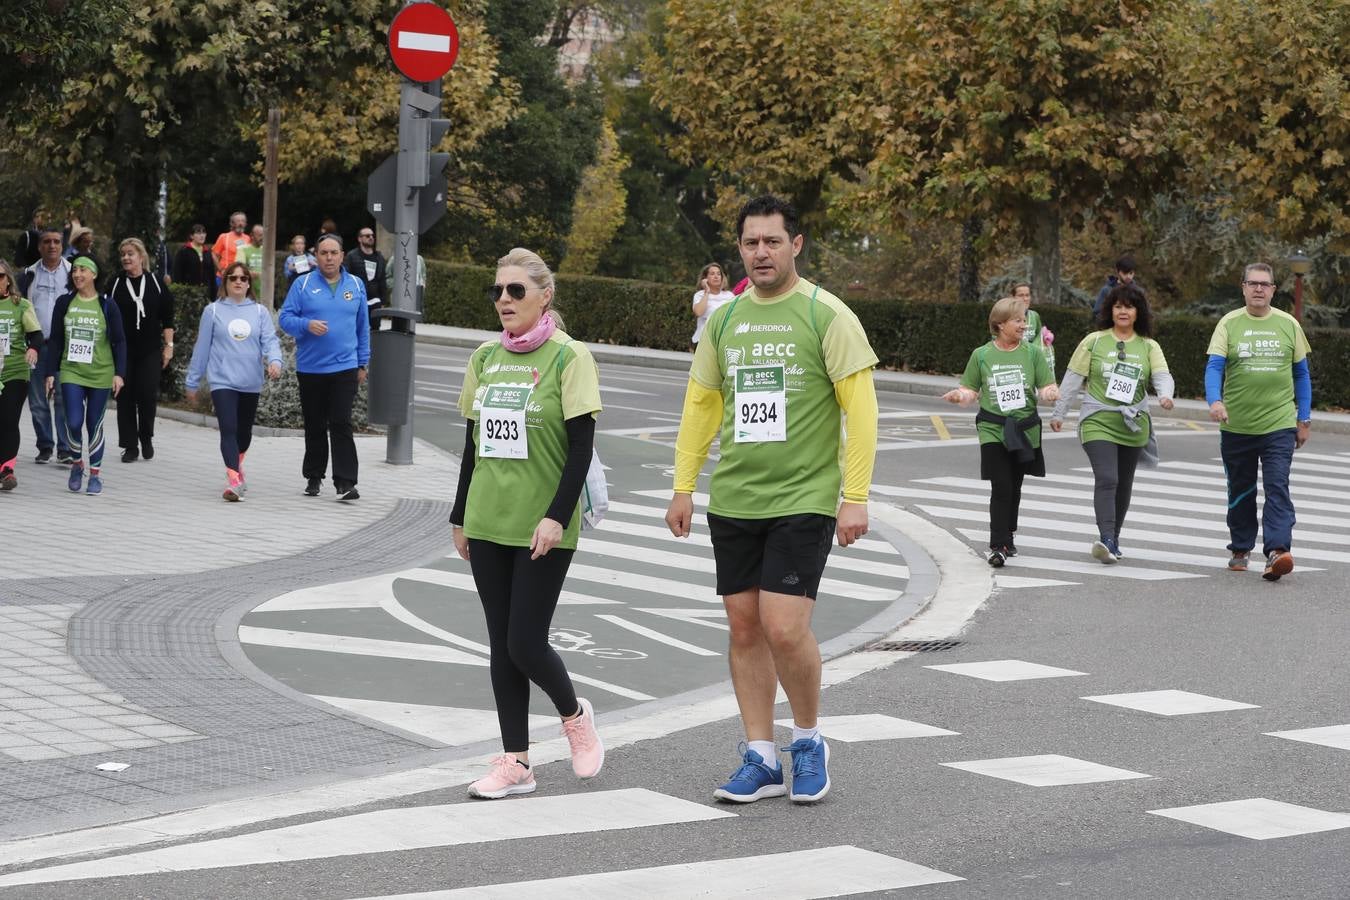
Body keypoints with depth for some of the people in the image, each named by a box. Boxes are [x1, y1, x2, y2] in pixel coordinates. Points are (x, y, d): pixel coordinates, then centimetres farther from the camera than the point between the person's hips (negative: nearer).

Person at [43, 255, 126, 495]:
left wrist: (119, 373, -8)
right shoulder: (64, 303, 4)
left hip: (100, 375, -1)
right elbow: (56, 340, 8)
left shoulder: (107, 306, -1)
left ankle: (95, 474, 16)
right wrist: (51, 373, 4)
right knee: (73, 422, -10)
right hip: (71, 372, 1)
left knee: (95, 425, 4)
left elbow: (119, 342, 1)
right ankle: (77, 464, 16)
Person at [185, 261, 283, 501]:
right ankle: (233, 479, -24)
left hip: (251, 382, 3)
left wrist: (274, 360, -27)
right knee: (228, 429, -16)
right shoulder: (213, 311, 2)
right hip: (223, 382, -3)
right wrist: (192, 382, 8)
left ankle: (236, 465, 43)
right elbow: (201, 348, 5)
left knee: (244, 431, 17)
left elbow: (270, 340, -4)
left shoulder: (259, 312, 6)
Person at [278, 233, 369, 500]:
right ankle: (314, 477, 23)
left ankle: (345, 483, -14)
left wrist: (362, 363, 13)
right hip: (310, 368, 0)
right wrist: (307, 325, -21)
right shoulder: (303, 285, 2)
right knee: (315, 427, 10)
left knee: (341, 425, -10)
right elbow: (285, 318, -1)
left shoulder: (355, 285, 9)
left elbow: (363, 326, 15)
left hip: (345, 368, 0)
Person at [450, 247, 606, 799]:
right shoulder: (485, 358, 9)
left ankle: (574, 715, 22)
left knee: (525, 644, -7)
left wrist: (557, 516, -18)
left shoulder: (568, 358, -7)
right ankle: (515, 762, 14)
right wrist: (460, 517, 15)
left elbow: (581, 446, -10)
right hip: (488, 525, 6)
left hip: (542, 530, -5)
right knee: (502, 646, 7)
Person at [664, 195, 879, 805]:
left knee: (784, 628, -13)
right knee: (744, 625, 6)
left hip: (803, 498, -5)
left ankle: (808, 739, 12)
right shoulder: (724, 319, 9)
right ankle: (761, 760, 16)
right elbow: (701, 403, 16)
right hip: (732, 500, 5)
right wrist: (683, 487, 12)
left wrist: (855, 497, -13)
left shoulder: (826, 315, -6)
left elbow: (860, 408, -8)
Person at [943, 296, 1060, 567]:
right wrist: (959, 395, -15)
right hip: (993, 430, -2)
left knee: (1014, 487, 12)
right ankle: (999, 545, -13)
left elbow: (1048, 386, 4)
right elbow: (972, 392, 7)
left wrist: (1050, 392, -19)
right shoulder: (981, 355, 3)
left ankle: (1007, 536, 29)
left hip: (1025, 430, 2)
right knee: (1001, 487, -12)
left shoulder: (1032, 353, 4)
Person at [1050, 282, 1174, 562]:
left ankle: (1113, 540, 25)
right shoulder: (1094, 341, 2)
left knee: (1124, 485, 12)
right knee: (1106, 479, -18)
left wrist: (1165, 395, -29)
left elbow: (1162, 375, -8)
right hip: (1098, 421, -3)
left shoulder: (1149, 347, 7)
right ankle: (1106, 540, -28)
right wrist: (1058, 413, 4)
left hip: (1133, 425, 3)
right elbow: (1073, 379, 4)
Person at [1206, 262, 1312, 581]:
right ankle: (1240, 549, 27)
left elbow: (1301, 373, 12)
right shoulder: (1229, 324, 0)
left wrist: (1304, 420, 8)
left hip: (1279, 424, -1)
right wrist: (1215, 401, -28)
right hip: (1236, 426, 1)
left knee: (1277, 487, -14)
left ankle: (1277, 551, -22)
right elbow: (1214, 366, -9)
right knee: (1240, 491, 12)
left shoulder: (1288, 324, 5)